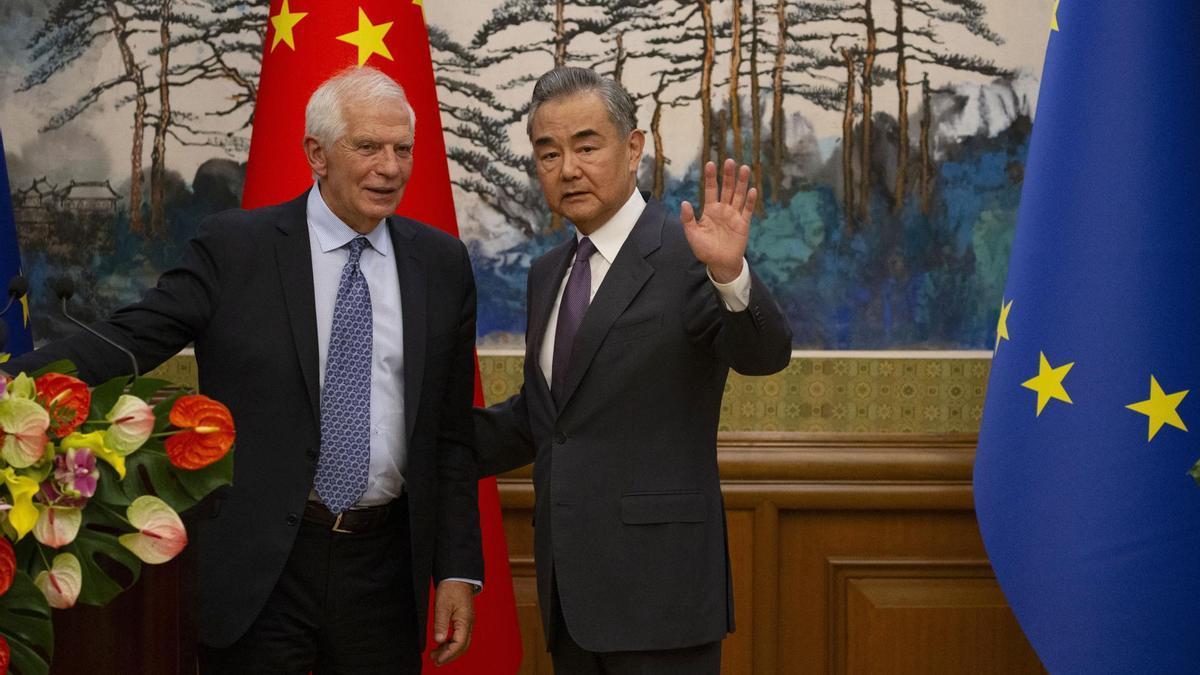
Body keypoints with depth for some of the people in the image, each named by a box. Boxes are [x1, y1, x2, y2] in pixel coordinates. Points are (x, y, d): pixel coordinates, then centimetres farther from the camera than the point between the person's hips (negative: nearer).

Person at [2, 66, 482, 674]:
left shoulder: (443, 263, 6)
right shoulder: (234, 247, -2)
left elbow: (451, 433, 8)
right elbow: (130, 340, -10)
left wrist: (457, 570, 4)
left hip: (384, 568, 3)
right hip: (259, 571, -2)